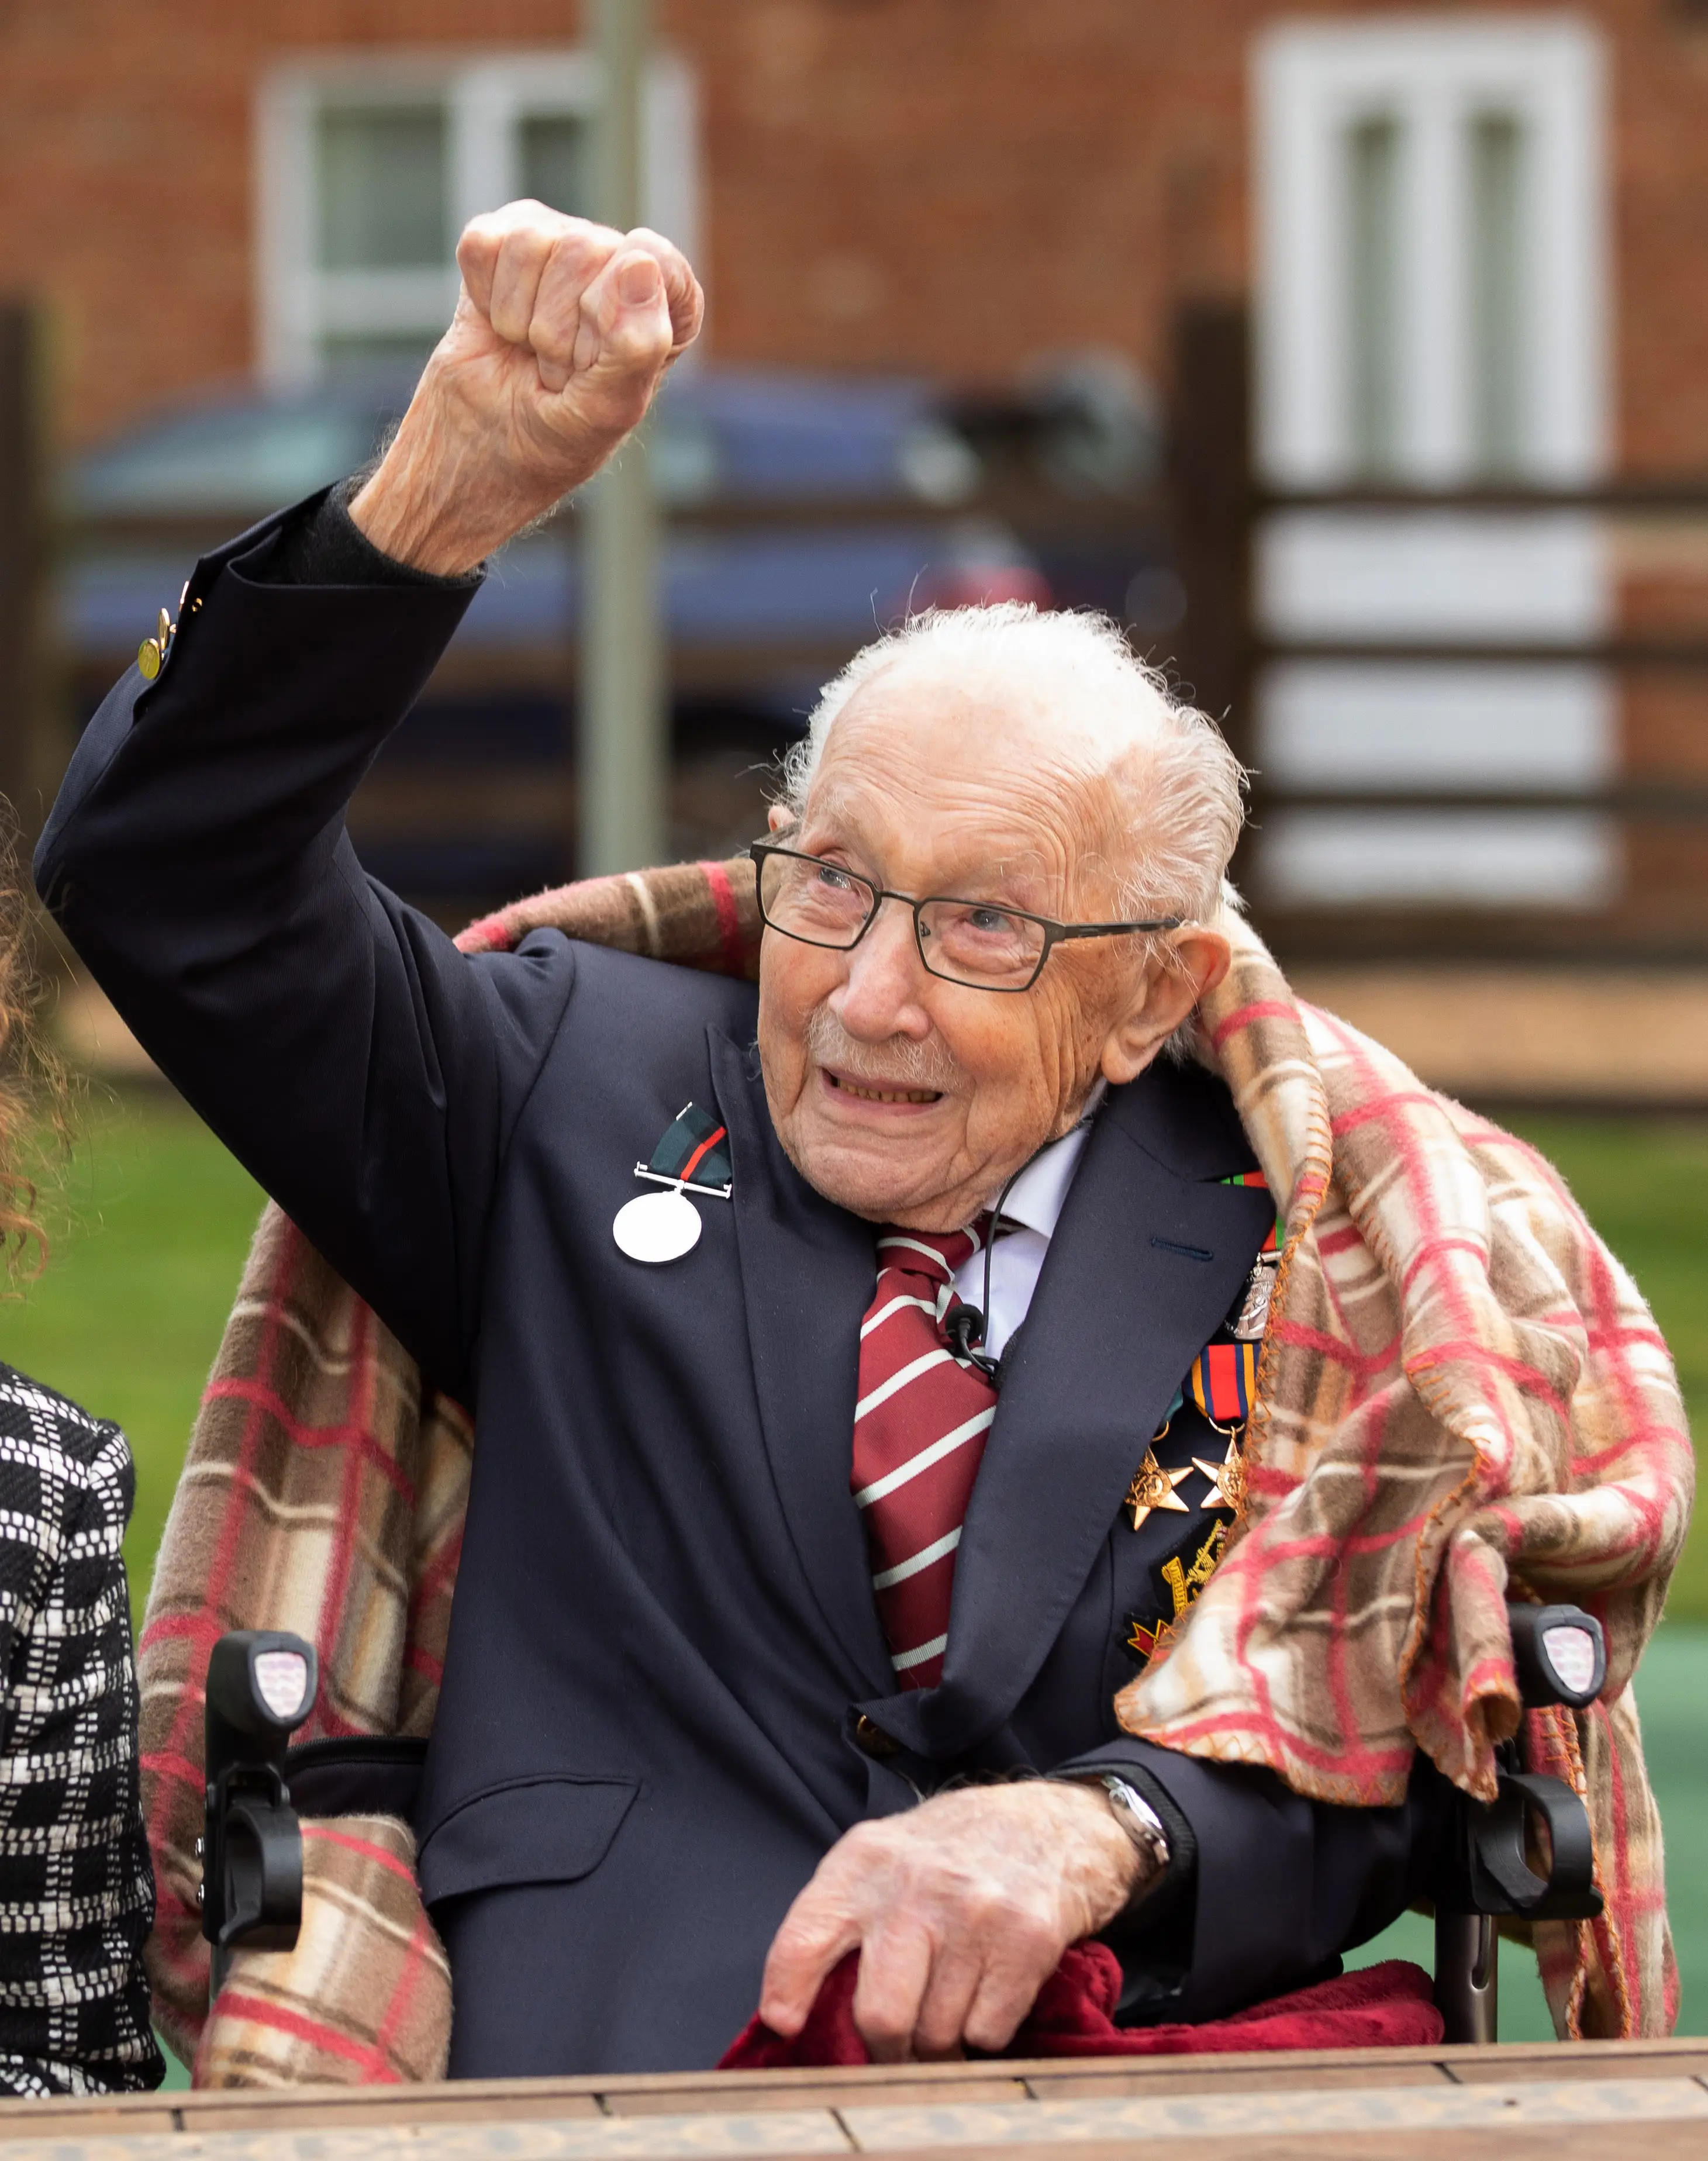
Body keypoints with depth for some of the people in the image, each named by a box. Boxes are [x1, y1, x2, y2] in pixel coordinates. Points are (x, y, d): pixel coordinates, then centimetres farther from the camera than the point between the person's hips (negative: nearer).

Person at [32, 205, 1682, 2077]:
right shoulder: (585, 1094, 14)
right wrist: (446, 496, -10)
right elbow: (168, 877, 5)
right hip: (618, 2081, 0)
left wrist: (1094, 1829, -20)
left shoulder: (1288, 1249, 11)